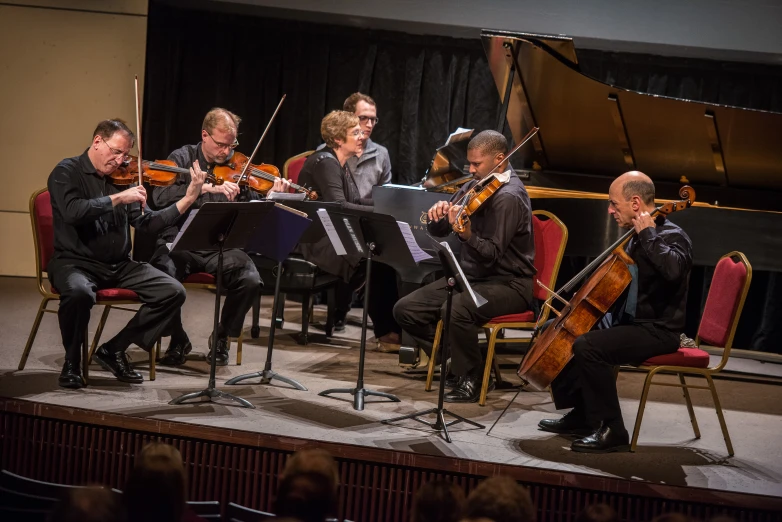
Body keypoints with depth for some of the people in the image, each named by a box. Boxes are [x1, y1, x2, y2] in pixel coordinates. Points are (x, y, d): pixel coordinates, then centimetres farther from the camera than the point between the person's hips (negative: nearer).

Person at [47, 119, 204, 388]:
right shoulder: (67, 172, -5)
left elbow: (146, 223, 5)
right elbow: (72, 211, -24)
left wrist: (187, 200, -4)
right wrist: (118, 198, -23)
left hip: (119, 265, 6)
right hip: (75, 262, -6)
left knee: (173, 292, -11)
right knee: (79, 293, -40)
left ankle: (114, 350, 0)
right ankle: (71, 361, -13)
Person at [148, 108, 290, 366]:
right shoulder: (182, 159, 1)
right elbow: (160, 197, -17)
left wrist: (271, 196, -20)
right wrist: (207, 187, -27)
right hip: (180, 243, -1)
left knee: (251, 281, -26)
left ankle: (221, 338, 2)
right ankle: (178, 340, -2)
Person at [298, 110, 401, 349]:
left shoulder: (339, 164, 14)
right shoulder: (324, 162, -14)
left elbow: (355, 201, 16)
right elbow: (338, 206, -25)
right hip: (317, 241, -9)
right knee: (378, 258, -23)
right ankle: (386, 331, -13)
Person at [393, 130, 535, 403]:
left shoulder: (509, 197, -18)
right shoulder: (474, 187, 7)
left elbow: (490, 255, -24)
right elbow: (438, 231, 9)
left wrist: (467, 234, -42)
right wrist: (438, 215, -14)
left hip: (507, 285, -8)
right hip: (470, 276, 9)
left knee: (455, 309, -36)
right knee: (406, 309, -4)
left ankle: (471, 380, -14)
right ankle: (454, 360, 12)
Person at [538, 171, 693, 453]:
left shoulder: (672, 237, -15)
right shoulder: (637, 238, 12)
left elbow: (672, 270, -40)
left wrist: (647, 234, -28)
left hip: (658, 331, -10)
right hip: (629, 323, 10)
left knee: (588, 346, -29)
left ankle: (612, 431, -22)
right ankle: (581, 416, 21)